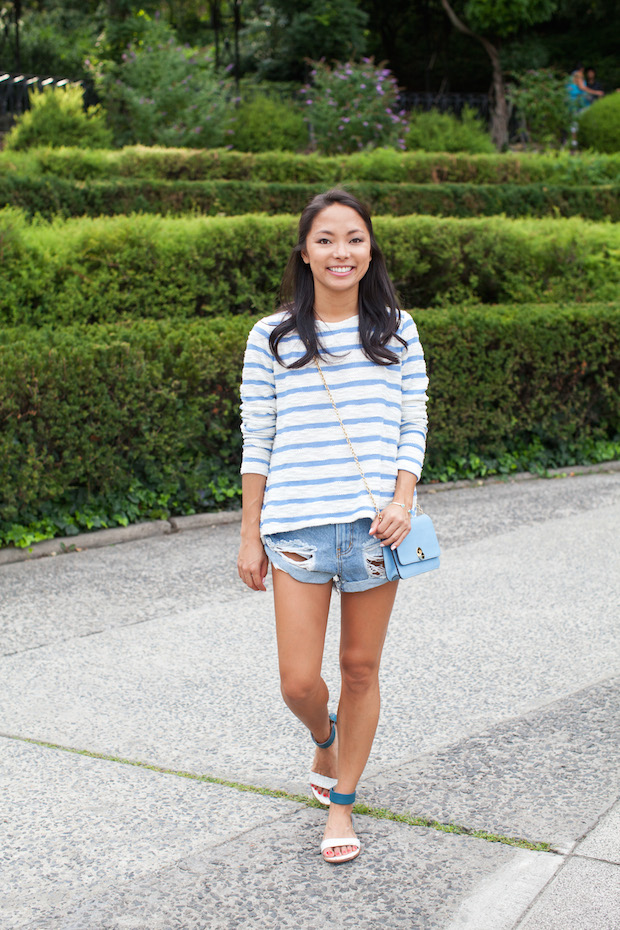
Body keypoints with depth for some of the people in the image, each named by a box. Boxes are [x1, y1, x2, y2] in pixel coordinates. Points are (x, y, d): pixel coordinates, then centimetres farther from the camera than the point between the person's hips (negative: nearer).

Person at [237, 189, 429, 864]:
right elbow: (257, 441, 4)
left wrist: (402, 499, -10)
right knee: (299, 683, -2)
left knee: (361, 668, 8)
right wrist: (250, 536, 3)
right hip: (298, 525, -1)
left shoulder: (395, 329, 6)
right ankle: (325, 740, 34)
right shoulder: (272, 336, 2)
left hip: (375, 525, 1)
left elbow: (413, 424, 6)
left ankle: (341, 802, 26)